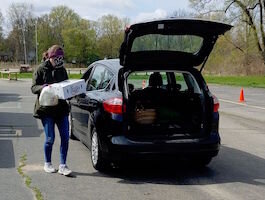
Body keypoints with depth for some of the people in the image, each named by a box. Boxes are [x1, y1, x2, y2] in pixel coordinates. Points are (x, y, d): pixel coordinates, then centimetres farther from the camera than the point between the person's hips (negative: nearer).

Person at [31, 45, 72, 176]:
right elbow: (33, 88, -3)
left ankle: (62, 165, 7)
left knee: (65, 137, -2)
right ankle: (47, 164, 20)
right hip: (46, 108, -4)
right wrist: (42, 87, -23)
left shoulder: (62, 70, 11)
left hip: (61, 108, 4)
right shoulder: (41, 69, -2)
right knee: (50, 138, -1)